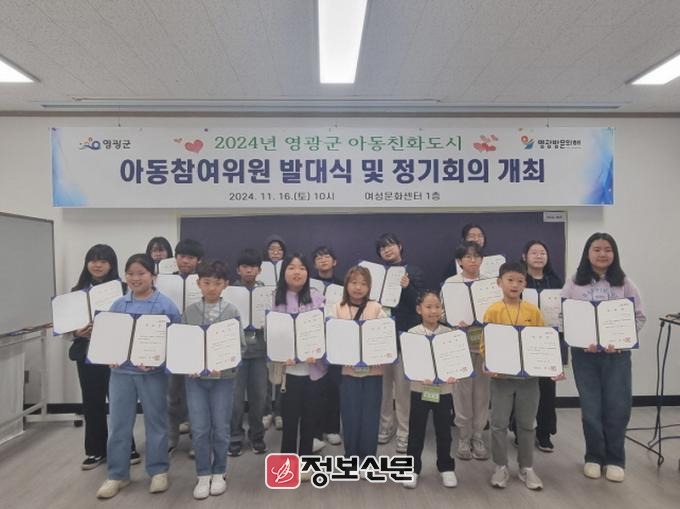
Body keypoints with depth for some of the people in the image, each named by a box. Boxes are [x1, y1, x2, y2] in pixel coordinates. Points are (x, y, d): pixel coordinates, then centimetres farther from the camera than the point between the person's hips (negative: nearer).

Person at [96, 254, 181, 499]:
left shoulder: (166, 305, -8)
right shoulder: (118, 304, 4)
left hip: (153, 372, -3)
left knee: (155, 422, 10)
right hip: (121, 371, 3)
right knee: (118, 424, 10)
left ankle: (158, 471, 26)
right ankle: (117, 474, 26)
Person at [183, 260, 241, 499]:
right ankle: (203, 475, 21)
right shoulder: (189, 312, 1)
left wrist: (223, 367, -20)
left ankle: (218, 473, 26)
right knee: (199, 429, 4)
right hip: (195, 377, 1)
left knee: (220, 428, 8)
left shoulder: (232, 312, -3)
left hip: (223, 377, -1)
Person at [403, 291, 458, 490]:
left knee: (443, 430, 13)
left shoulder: (449, 333, -1)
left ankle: (446, 467, 31)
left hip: (443, 388, 1)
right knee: (416, 430, 9)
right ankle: (413, 468, 23)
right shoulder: (412, 333, -6)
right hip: (419, 388, -1)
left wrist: (453, 375, -20)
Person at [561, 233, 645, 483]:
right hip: (584, 353, -1)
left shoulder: (625, 283, 3)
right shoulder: (573, 284, 0)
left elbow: (639, 317, 2)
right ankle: (594, 458, 25)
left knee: (618, 407, 4)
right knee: (591, 408, 7)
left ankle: (615, 460, 24)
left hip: (618, 353, 1)